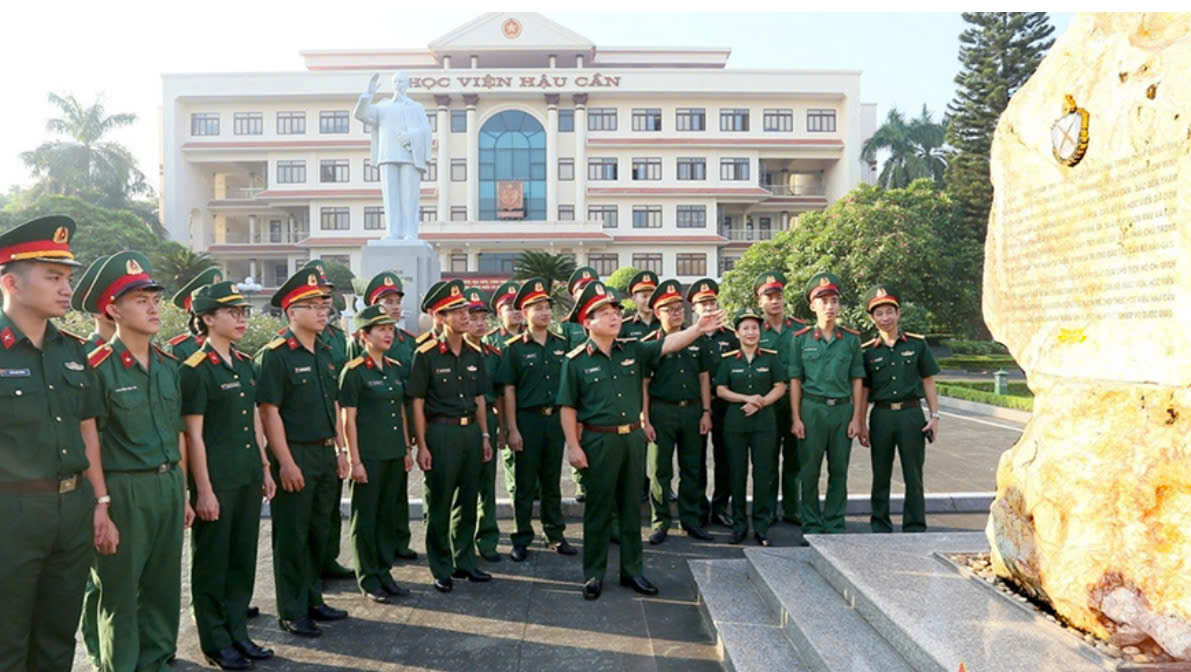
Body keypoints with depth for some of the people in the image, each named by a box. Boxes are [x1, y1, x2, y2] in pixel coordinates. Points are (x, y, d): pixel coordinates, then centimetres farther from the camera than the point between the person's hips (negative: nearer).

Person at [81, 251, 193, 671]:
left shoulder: (169, 365, 9)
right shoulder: (97, 367, -11)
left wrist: (182, 492, 15)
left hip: (169, 487, 6)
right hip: (123, 491, -6)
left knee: (164, 587, 15)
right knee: (118, 591, 8)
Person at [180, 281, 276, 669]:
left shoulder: (245, 364, 10)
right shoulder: (196, 370, -12)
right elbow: (193, 435, -14)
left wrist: (264, 469, 13)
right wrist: (203, 490, -16)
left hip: (248, 476, 7)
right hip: (216, 480, -7)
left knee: (244, 558, 15)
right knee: (212, 563, 7)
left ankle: (238, 632, 28)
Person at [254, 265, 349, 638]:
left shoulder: (325, 352, 12)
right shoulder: (274, 355, -13)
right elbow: (269, 412, -16)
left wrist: (339, 449, 13)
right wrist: (286, 463, -18)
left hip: (326, 455, 8)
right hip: (294, 456, -8)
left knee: (319, 532, 17)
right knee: (292, 537, 4)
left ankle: (313, 600, 31)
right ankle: (291, 613, 17)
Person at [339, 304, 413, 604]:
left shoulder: (395, 369, 11)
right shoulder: (353, 372, -9)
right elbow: (348, 419, -10)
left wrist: (407, 449, 13)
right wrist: (355, 460, -13)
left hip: (395, 455, 6)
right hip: (369, 456, -6)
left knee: (389, 516, 13)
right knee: (366, 519, 4)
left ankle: (384, 571, 26)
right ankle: (368, 579, 16)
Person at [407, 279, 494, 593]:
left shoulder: (475, 353, 9)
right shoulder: (426, 354, -8)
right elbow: (417, 402, -8)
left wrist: (484, 436, 10)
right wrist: (421, 445, -12)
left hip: (471, 430, 5)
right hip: (440, 431, -5)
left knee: (467, 501, 13)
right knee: (439, 504, 5)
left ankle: (464, 561, 27)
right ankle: (441, 569, 17)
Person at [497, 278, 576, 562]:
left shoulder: (561, 344, 7)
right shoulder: (514, 347, -4)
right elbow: (508, 391, -6)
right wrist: (512, 429, -10)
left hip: (556, 418, 3)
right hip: (527, 420, -3)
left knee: (552, 482, 13)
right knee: (525, 484, 6)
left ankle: (555, 535, 24)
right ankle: (522, 540, 17)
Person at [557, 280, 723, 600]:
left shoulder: (632, 350, 6)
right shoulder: (576, 360, -5)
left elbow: (668, 344, -4)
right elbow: (568, 408, -5)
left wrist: (699, 328, -19)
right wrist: (573, 447, -10)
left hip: (633, 438, 4)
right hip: (599, 440, -4)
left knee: (632, 507, 12)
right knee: (598, 509, 5)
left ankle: (632, 570, 26)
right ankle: (593, 574, 19)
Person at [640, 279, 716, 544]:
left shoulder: (696, 341, 9)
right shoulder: (649, 343, -3)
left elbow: (704, 378, 12)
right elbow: (642, 385, -5)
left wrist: (706, 412, 5)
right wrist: (645, 420, -10)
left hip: (692, 410, 4)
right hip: (662, 412, -3)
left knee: (692, 469, 11)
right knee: (660, 471, 3)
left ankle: (691, 519, 23)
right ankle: (660, 522, 15)